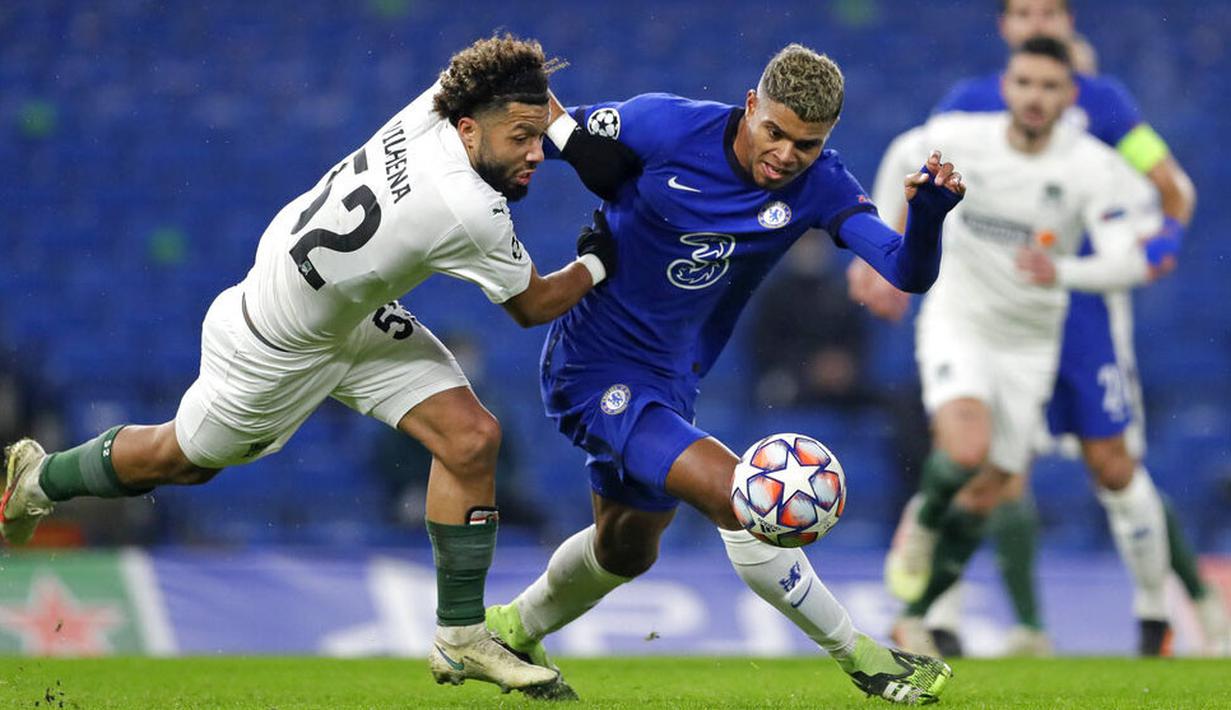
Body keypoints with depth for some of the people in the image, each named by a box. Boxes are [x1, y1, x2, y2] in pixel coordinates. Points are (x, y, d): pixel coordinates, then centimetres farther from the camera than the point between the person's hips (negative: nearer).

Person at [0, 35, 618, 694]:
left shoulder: (433, 105, -21)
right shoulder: (467, 212, -39)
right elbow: (533, 306, -18)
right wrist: (596, 263, -5)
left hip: (356, 316, 8)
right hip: (280, 348, -7)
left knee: (472, 438, -5)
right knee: (182, 457, 18)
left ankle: (460, 636, 6)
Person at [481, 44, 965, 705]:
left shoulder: (819, 187, -12)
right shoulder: (664, 126, -22)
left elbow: (909, 272, -23)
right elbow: (557, 132, -6)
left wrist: (928, 214, -41)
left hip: (671, 379, 7)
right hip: (595, 370, -7)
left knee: (626, 550, 27)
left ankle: (509, 631, 52)